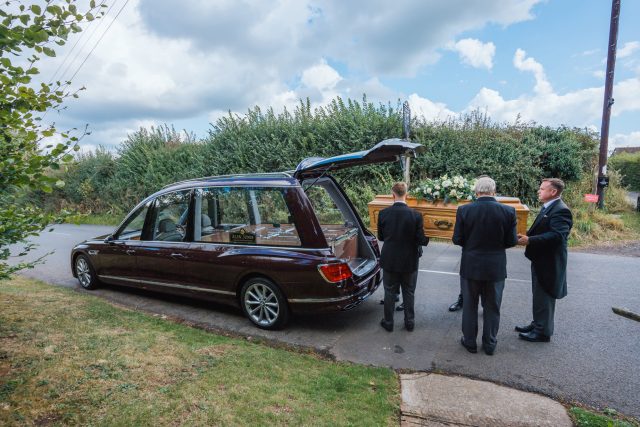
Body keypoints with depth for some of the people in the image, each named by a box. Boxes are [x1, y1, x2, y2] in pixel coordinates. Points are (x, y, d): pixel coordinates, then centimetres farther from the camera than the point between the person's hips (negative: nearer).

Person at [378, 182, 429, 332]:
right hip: (409, 262, 0)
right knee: (408, 293, 17)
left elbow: (380, 237, 1)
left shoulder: (383, 213, -11)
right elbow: (421, 240, -12)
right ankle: (409, 322, 28)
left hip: (389, 261, 0)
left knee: (390, 292, 15)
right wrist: (428, 237, 11)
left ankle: (388, 322, 26)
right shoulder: (415, 215, -15)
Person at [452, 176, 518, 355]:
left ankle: (469, 342, 27)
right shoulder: (508, 211, -10)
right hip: (496, 268, 1)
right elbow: (511, 241, -6)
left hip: (470, 266, -1)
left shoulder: (464, 210, -12)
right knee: (492, 307, 16)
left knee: (469, 306, 15)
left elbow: (457, 239, -8)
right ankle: (489, 344, 29)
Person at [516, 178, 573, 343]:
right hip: (541, 261, 10)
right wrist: (526, 236, 0)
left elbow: (557, 235, -31)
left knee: (544, 297, 3)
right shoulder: (547, 207, 11)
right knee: (539, 296, 20)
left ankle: (543, 332, 17)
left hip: (549, 263, -10)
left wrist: (530, 240, -32)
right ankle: (537, 324, 35)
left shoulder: (560, 210, -20)